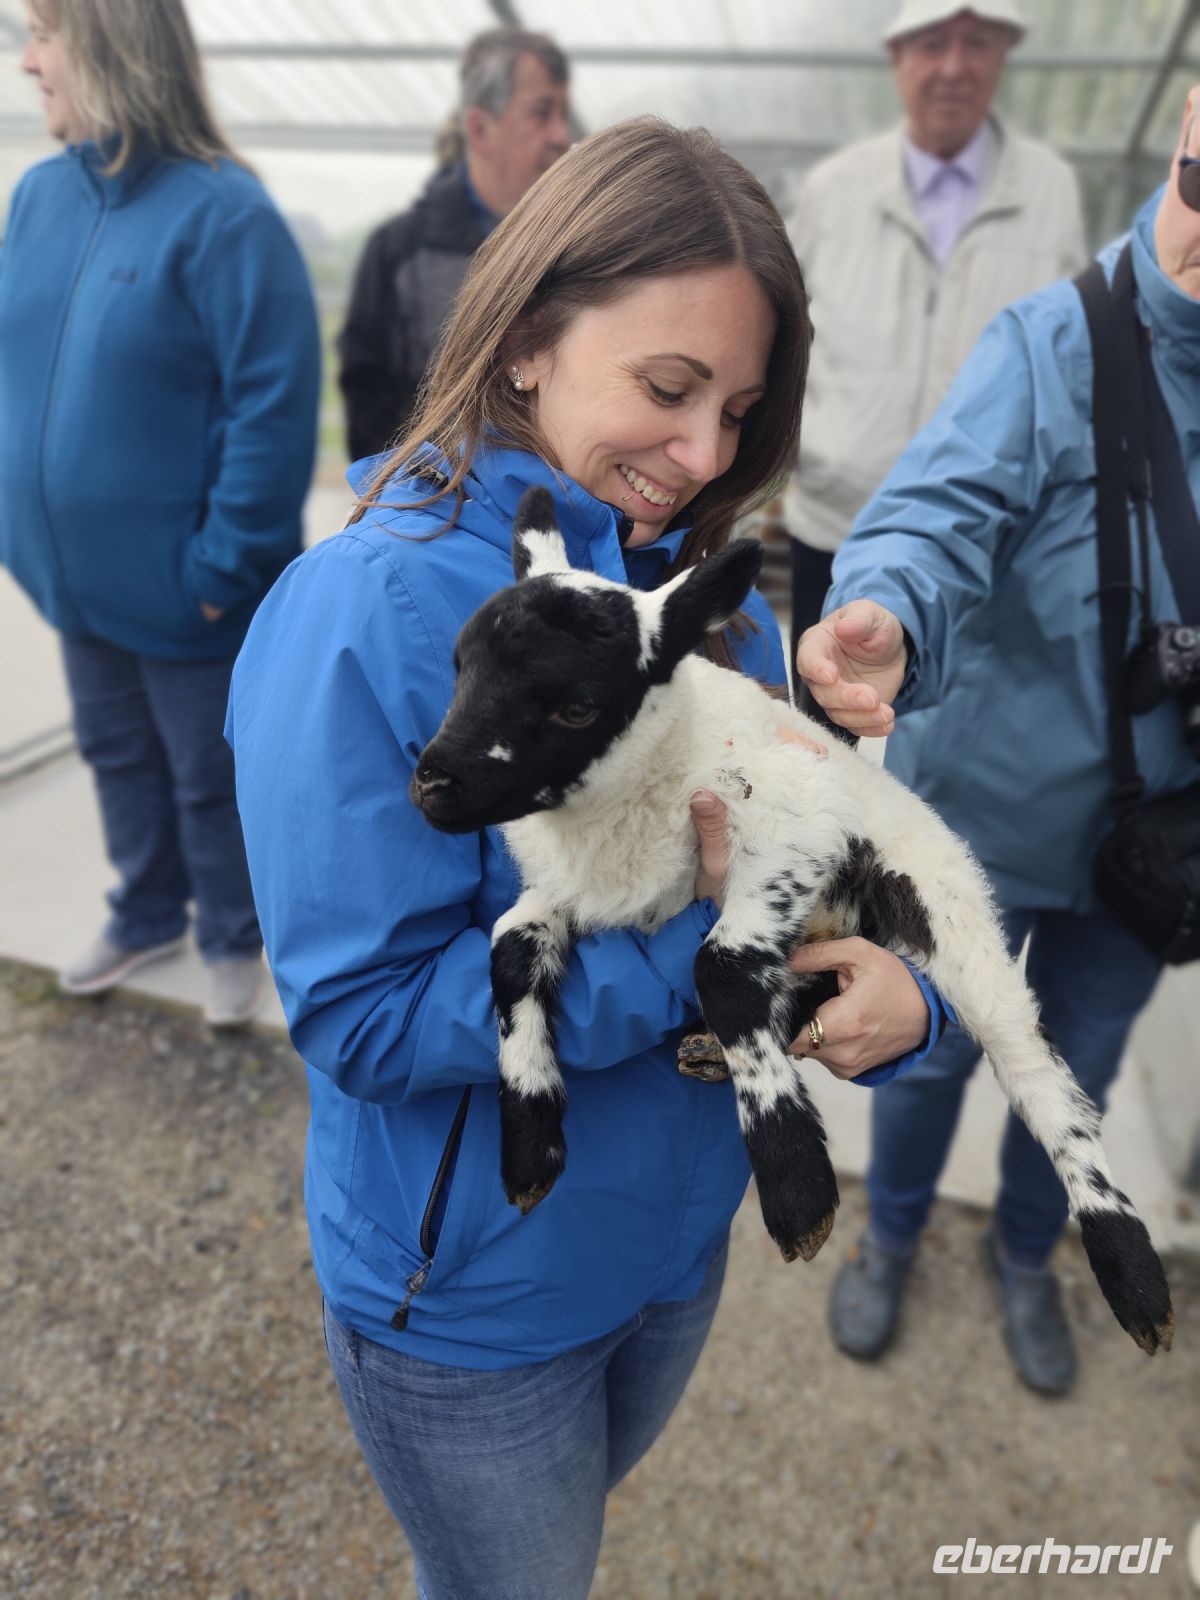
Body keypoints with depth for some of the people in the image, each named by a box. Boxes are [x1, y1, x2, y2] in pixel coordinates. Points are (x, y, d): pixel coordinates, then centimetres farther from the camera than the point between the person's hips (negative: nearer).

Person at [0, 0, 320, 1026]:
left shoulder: (222, 212, -15)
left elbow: (274, 405, -19)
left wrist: (226, 560, -21)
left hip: (183, 586, -7)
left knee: (210, 778, 9)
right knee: (117, 756, 21)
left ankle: (233, 939, 34)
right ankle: (148, 916, 43)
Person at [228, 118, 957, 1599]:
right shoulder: (364, 616, -26)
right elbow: (361, 1014, -26)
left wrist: (893, 981, -23)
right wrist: (695, 921, -30)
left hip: (679, 1232, 6)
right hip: (470, 1297, -5)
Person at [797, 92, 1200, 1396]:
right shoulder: (1055, 343, -16)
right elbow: (940, 511, -30)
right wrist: (890, 614, -52)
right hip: (986, 802, -3)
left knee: (1079, 1070, 23)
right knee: (934, 1052, 17)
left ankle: (1026, 1255, 54)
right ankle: (890, 1237, 49)